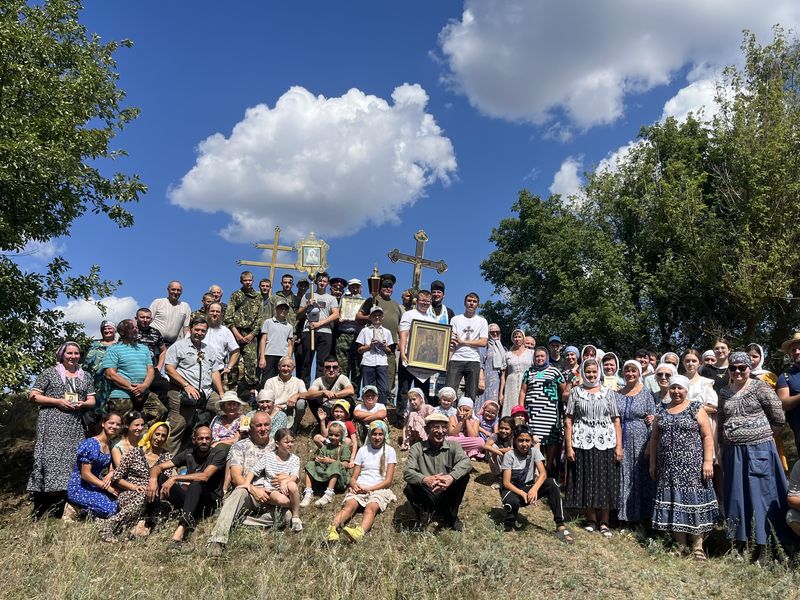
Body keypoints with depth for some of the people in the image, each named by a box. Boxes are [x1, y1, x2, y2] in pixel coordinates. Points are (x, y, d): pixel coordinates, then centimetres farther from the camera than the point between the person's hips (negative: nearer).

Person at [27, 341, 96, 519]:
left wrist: (83, 404, -4)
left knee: (72, 460, -3)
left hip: (75, 427, 4)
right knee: (51, 458, -13)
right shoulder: (49, 373, 7)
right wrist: (57, 401, -9)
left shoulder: (86, 376, 18)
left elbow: (92, 401, 18)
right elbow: (33, 396, 2)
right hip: (52, 424, -4)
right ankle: (43, 514, -11)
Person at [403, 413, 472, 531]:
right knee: (410, 488, -30)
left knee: (463, 475, -21)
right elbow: (407, 472, -18)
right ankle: (423, 516, 2)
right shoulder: (417, 448, -4)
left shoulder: (453, 446, -1)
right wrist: (425, 480, -40)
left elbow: (466, 462, -21)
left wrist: (451, 477, -42)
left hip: (447, 496, 2)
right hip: (427, 496, -1)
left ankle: (451, 517, -2)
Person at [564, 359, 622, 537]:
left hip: (605, 443, 1)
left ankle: (604, 522, 14)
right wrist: (569, 446, -6)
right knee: (586, 482, 5)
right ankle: (591, 519, 20)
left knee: (605, 482, 2)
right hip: (582, 443, 0)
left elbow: (616, 420, 5)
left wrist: (619, 446, -3)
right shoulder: (576, 392, 6)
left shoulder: (607, 392, 8)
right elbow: (569, 421, 2)